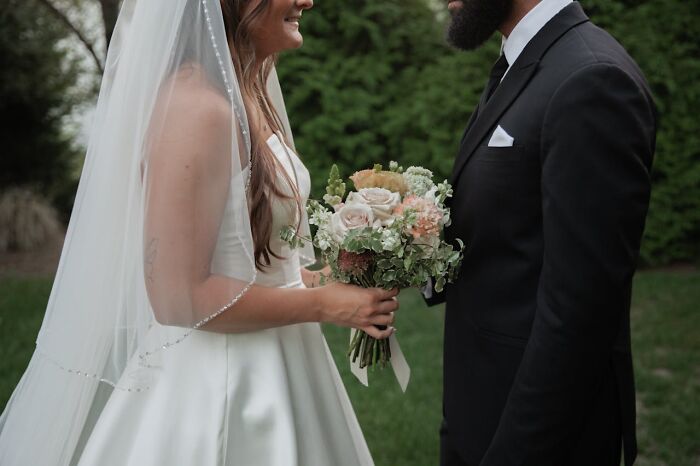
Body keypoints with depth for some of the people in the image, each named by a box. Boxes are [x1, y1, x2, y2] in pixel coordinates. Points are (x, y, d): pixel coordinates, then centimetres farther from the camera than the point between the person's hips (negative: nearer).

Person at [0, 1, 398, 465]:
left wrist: (329, 281, 3)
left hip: (267, 369, 9)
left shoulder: (249, 96, 6)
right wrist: (324, 304, -17)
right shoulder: (196, 105, -22)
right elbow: (178, 294, -24)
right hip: (217, 385, -9)